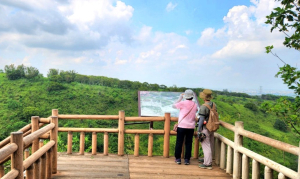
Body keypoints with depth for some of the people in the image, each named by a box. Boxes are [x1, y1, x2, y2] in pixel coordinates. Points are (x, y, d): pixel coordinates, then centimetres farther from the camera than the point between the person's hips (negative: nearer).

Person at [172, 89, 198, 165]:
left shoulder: (183, 103, -11)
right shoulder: (195, 105, 2)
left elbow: (174, 105, 3)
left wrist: (180, 98, 10)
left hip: (182, 126, -3)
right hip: (191, 127, 3)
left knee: (179, 142, 7)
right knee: (188, 143, 10)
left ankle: (178, 158, 12)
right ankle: (187, 159, 12)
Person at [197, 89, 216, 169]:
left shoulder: (203, 107, -21)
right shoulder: (214, 105, 3)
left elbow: (201, 120, -20)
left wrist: (198, 130, -12)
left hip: (205, 129, -8)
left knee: (206, 146, -1)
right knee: (210, 145, 19)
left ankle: (208, 164, 4)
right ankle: (208, 159, 36)